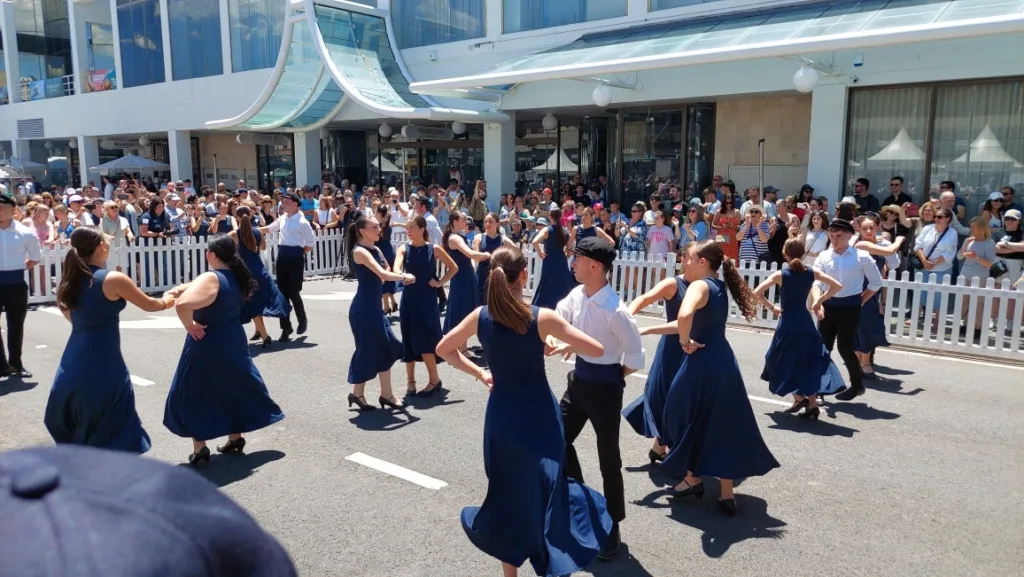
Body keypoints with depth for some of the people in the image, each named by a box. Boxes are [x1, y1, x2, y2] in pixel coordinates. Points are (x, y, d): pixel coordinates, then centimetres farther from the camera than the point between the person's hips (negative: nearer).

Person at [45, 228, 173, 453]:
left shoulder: (70, 280, 8)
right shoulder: (114, 279, -11)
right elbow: (148, 305, 1)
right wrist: (166, 301, 21)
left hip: (74, 361, 7)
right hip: (102, 363, -7)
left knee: (75, 425, 23)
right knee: (112, 430, 3)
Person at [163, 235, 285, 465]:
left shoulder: (211, 278, -23)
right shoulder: (238, 276, 2)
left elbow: (182, 304, -38)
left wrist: (190, 326, -21)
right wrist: (181, 288, -1)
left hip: (207, 344, -7)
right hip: (233, 340, 7)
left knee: (194, 395, 8)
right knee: (234, 388, 22)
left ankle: (200, 449, 10)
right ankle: (235, 438, 31)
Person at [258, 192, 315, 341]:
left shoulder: (302, 222, -9)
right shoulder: (282, 219, 10)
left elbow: (310, 245, -7)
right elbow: (268, 229, 28)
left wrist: (298, 252, -5)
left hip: (295, 257, -6)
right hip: (282, 256, 6)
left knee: (293, 292, -5)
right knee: (282, 291, 6)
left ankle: (302, 321, 22)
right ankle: (286, 328, 15)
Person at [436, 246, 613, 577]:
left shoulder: (480, 316, -6)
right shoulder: (542, 318, -16)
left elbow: (443, 349, 8)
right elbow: (597, 350, -14)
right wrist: (567, 345, 5)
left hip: (501, 415, 3)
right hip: (539, 416, -3)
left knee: (507, 493, 18)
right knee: (544, 490, 14)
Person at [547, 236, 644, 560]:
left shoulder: (615, 311, -27)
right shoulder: (577, 295, -5)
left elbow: (635, 359, -19)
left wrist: (610, 378, -5)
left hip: (604, 387, -8)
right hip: (579, 380, 8)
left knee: (608, 458, 7)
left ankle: (611, 530, 27)